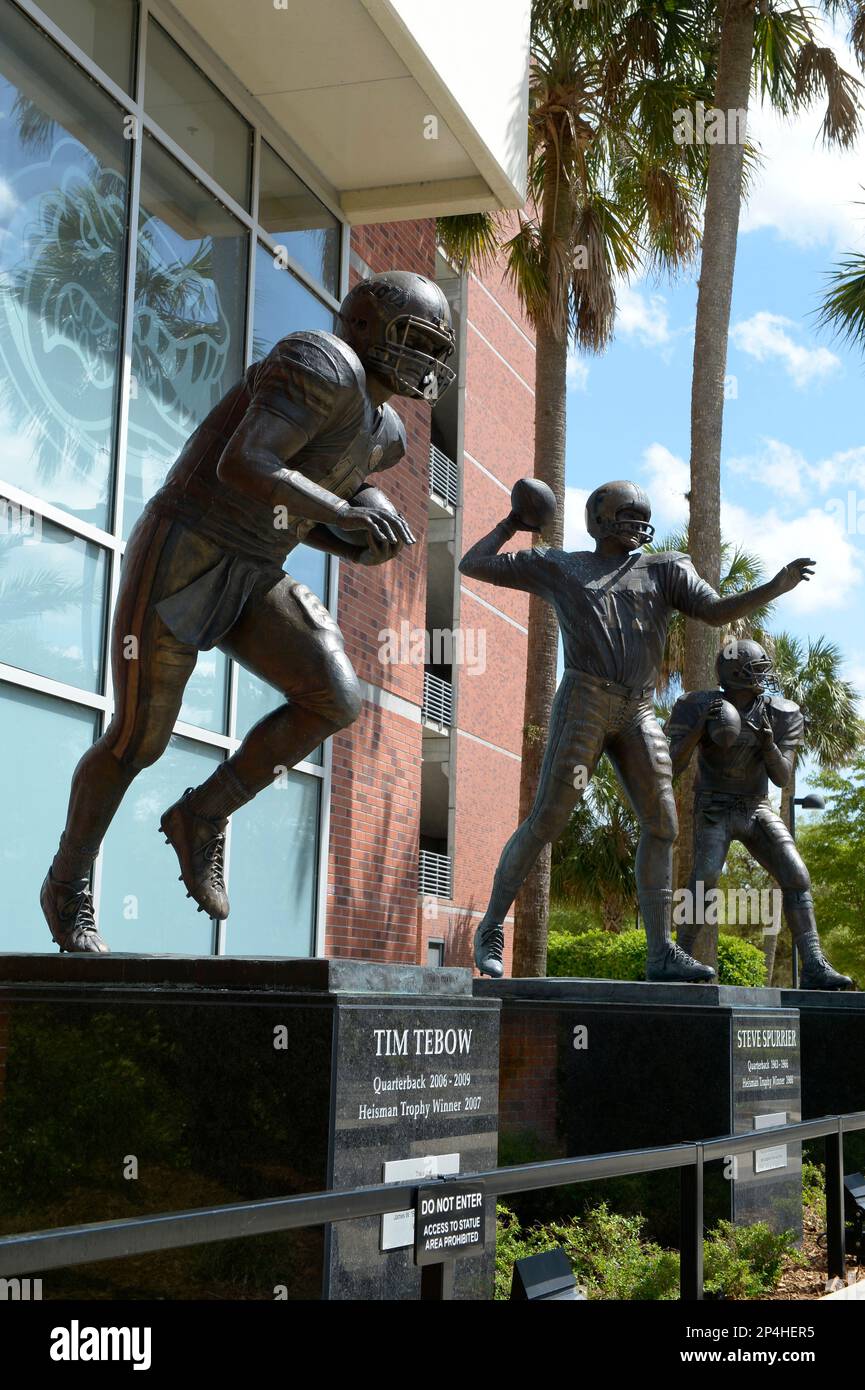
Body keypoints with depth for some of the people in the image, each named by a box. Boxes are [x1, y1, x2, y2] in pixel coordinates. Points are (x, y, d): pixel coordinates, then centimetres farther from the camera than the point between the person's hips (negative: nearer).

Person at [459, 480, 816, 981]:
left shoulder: (664, 569, 19)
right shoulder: (559, 567, 14)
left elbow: (719, 612, 5)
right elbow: (472, 565, 18)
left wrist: (776, 587, -9)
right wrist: (509, 526, 25)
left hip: (640, 714, 4)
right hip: (584, 702, -4)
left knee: (662, 824, -5)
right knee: (547, 819, -11)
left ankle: (661, 952, -2)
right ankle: (492, 927, 2)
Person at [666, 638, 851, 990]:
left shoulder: (780, 715, -10)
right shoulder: (698, 708, -16)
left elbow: (782, 778, -10)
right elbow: (671, 767, -19)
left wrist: (768, 741, -31)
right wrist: (700, 728, -34)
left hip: (757, 810, 3)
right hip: (713, 811, -3)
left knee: (796, 877, -16)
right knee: (705, 879, -27)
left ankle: (813, 968, -17)